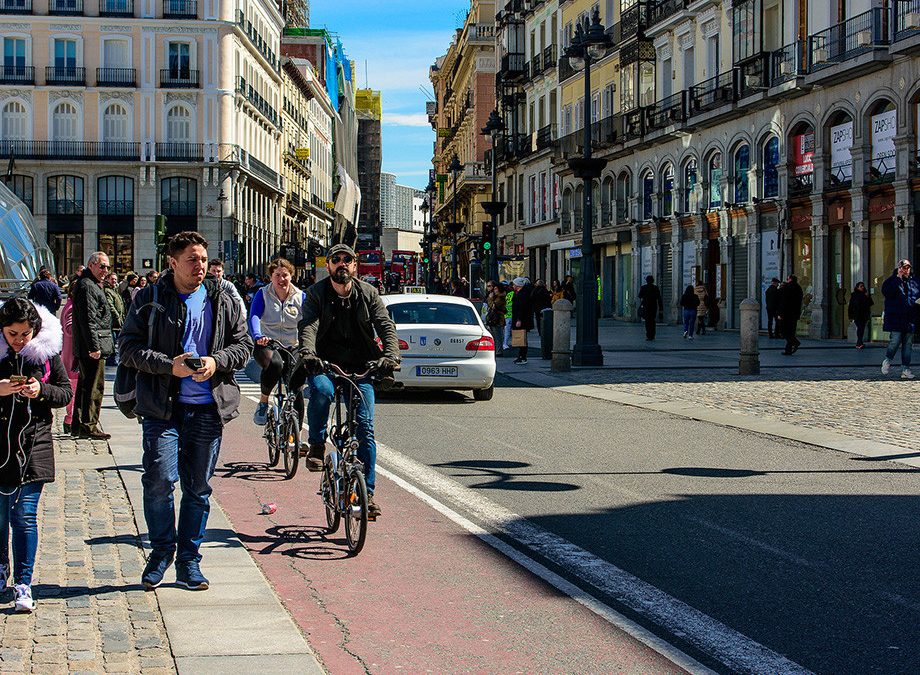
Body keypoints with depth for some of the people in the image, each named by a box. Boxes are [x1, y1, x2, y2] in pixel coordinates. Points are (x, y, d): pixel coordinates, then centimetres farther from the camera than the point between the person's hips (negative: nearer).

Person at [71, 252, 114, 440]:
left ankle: (78, 425, 21)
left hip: (87, 348, 11)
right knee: (94, 386, -8)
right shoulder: (87, 286, -14)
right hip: (93, 347, -11)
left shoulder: (93, 285, 21)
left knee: (85, 385, 15)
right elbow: (88, 319, -21)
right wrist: (94, 346, -24)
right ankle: (88, 426, -6)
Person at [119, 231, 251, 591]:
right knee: (159, 481, -10)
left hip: (208, 408, 2)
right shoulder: (149, 299, 1)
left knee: (198, 487, 7)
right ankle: (161, 550, 13)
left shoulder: (222, 301, 9)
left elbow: (243, 344, 12)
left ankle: (188, 559, 19)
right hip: (162, 406, -2)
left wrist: (216, 362, -8)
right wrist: (169, 365, -15)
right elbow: (128, 346, -2)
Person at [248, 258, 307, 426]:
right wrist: (258, 337, -37)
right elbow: (254, 317, -16)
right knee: (275, 364, -37)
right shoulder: (263, 294, -2)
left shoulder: (301, 297, 3)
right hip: (266, 345, -2)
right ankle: (263, 402, -14)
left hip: (292, 348, 2)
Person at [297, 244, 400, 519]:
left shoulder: (368, 294, 4)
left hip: (360, 368, 2)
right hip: (325, 363, -2)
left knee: (365, 428, -6)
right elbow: (308, 325, -16)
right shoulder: (316, 293, -1)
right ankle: (316, 445, -11)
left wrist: (390, 355, -27)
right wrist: (308, 353, -37)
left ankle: (367, 493, 2)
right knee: (322, 390, -36)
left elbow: (386, 326, -6)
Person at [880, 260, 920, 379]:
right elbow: (886, 292, -16)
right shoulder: (891, 280, 2)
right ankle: (887, 361, 16)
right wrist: (898, 278, -14)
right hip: (895, 318, -4)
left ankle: (905, 369, 7)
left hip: (910, 318, 4)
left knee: (908, 344, 3)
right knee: (895, 341, -11)